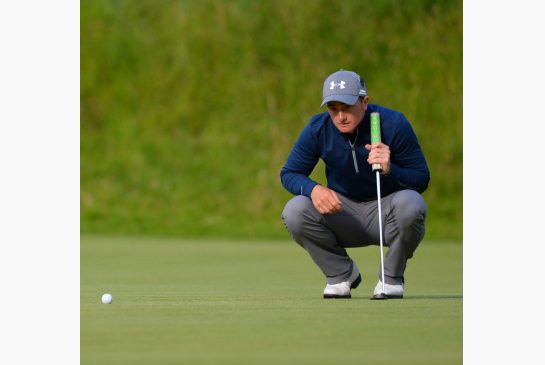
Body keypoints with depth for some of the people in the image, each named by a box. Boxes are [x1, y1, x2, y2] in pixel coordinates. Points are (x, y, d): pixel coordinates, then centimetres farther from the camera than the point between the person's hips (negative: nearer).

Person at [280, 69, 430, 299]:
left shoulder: (393, 124, -17)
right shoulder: (317, 129, -11)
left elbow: (421, 179, -12)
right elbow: (289, 174, -4)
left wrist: (390, 170, -34)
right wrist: (313, 189, -27)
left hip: (386, 208, -2)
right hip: (342, 211, 2)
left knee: (411, 204, -36)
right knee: (294, 212, -25)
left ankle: (392, 278, -10)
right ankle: (341, 274, 0)